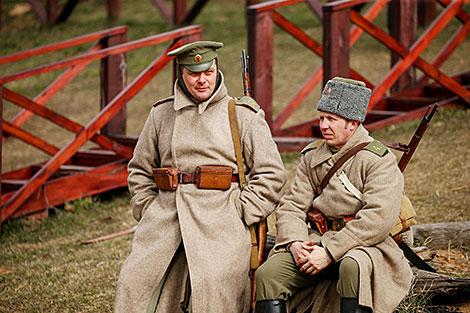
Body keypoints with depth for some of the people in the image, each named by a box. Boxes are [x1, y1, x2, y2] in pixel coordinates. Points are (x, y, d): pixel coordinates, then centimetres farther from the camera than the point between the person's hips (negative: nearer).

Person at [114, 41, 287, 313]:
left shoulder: (244, 115, 5)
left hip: (220, 225, -3)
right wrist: (146, 210, 11)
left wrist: (239, 213, -4)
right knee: (135, 283, -9)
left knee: (212, 288, -20)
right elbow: (140, 170, 25)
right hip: (165, 217, 3)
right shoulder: (161, 114, 15)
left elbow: (272, 174, 4)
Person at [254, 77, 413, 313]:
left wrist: (329, 252, -24)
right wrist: (294, 242, -14)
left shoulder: (380, 160, -8)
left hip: (363, 246, -5)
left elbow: (379, 219, -20)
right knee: (267, 274, -16)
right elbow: (292, 206, 10)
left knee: (353, 267, -40)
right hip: (317, 240, 6)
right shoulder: (313, 156, 11)